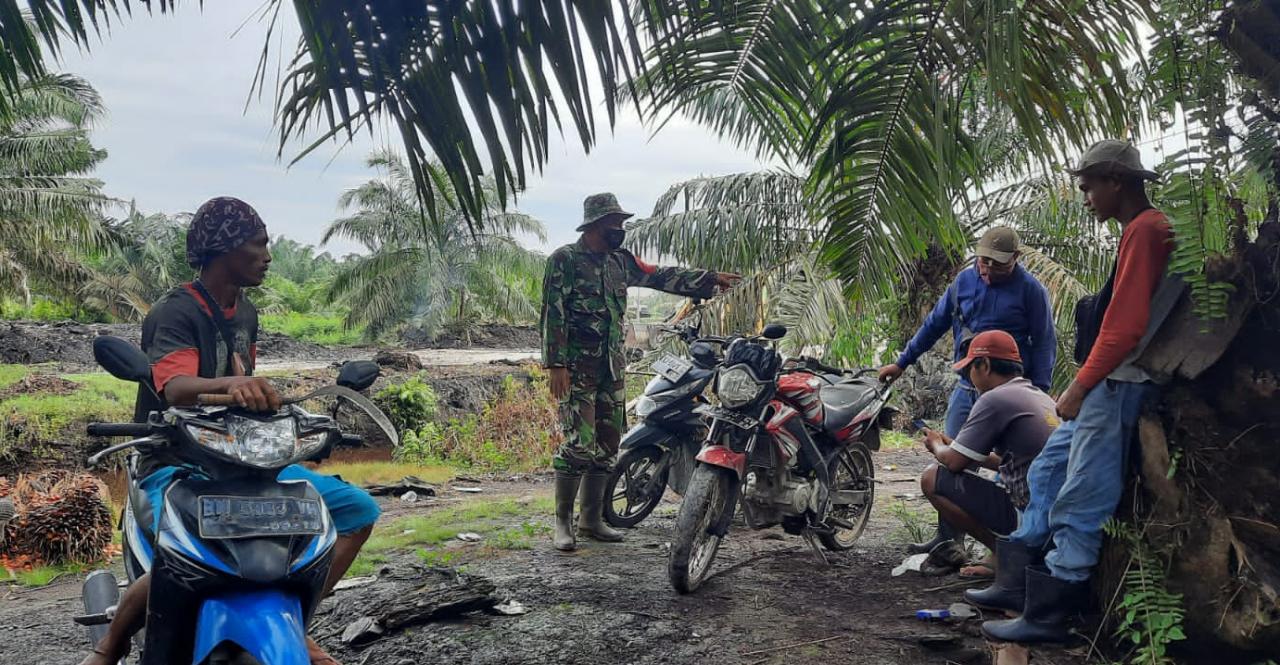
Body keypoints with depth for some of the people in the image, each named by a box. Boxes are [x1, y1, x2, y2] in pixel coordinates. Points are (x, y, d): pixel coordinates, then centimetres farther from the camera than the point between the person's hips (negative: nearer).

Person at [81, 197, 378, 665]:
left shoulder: (245, 313, 11)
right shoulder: (174, 312, -13)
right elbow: (176, 389, -33)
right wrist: (230, 383, -52)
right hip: (177, 466, -7)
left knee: (358, 509, -3)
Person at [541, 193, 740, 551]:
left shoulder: (620, 261, 14)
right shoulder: (564, 260, -6)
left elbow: (661, 277, 17)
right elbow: (553, 314, -11)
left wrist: (710, 279, 12)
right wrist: (555, 364, -17)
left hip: (612, 366, 7)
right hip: (576, 367, -7)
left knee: (606, 443, 9)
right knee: (579, 443, -12)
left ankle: (592, 518, 19)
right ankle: (562, 522, 0)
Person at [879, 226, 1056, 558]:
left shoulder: (1031, 289, -5)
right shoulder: (964, 280, 8)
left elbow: (1044, 343, -5)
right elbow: (935, 323, 16)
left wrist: (1040, 393, -13)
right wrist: (902, 362, 18)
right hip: (966, 387, 5)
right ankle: (947, 538, 11)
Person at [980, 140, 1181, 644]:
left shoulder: (1143, 230, -14)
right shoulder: (1140, 229, 17)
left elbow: (1125, 325, -22)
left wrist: (1080, 386, -16)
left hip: (1116, 386, -10)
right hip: (1104, 384, 10)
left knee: (1079, 503, -5)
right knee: (1047, 474, 16)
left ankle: (1048, 616, 2)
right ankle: (1021, 582, 24)